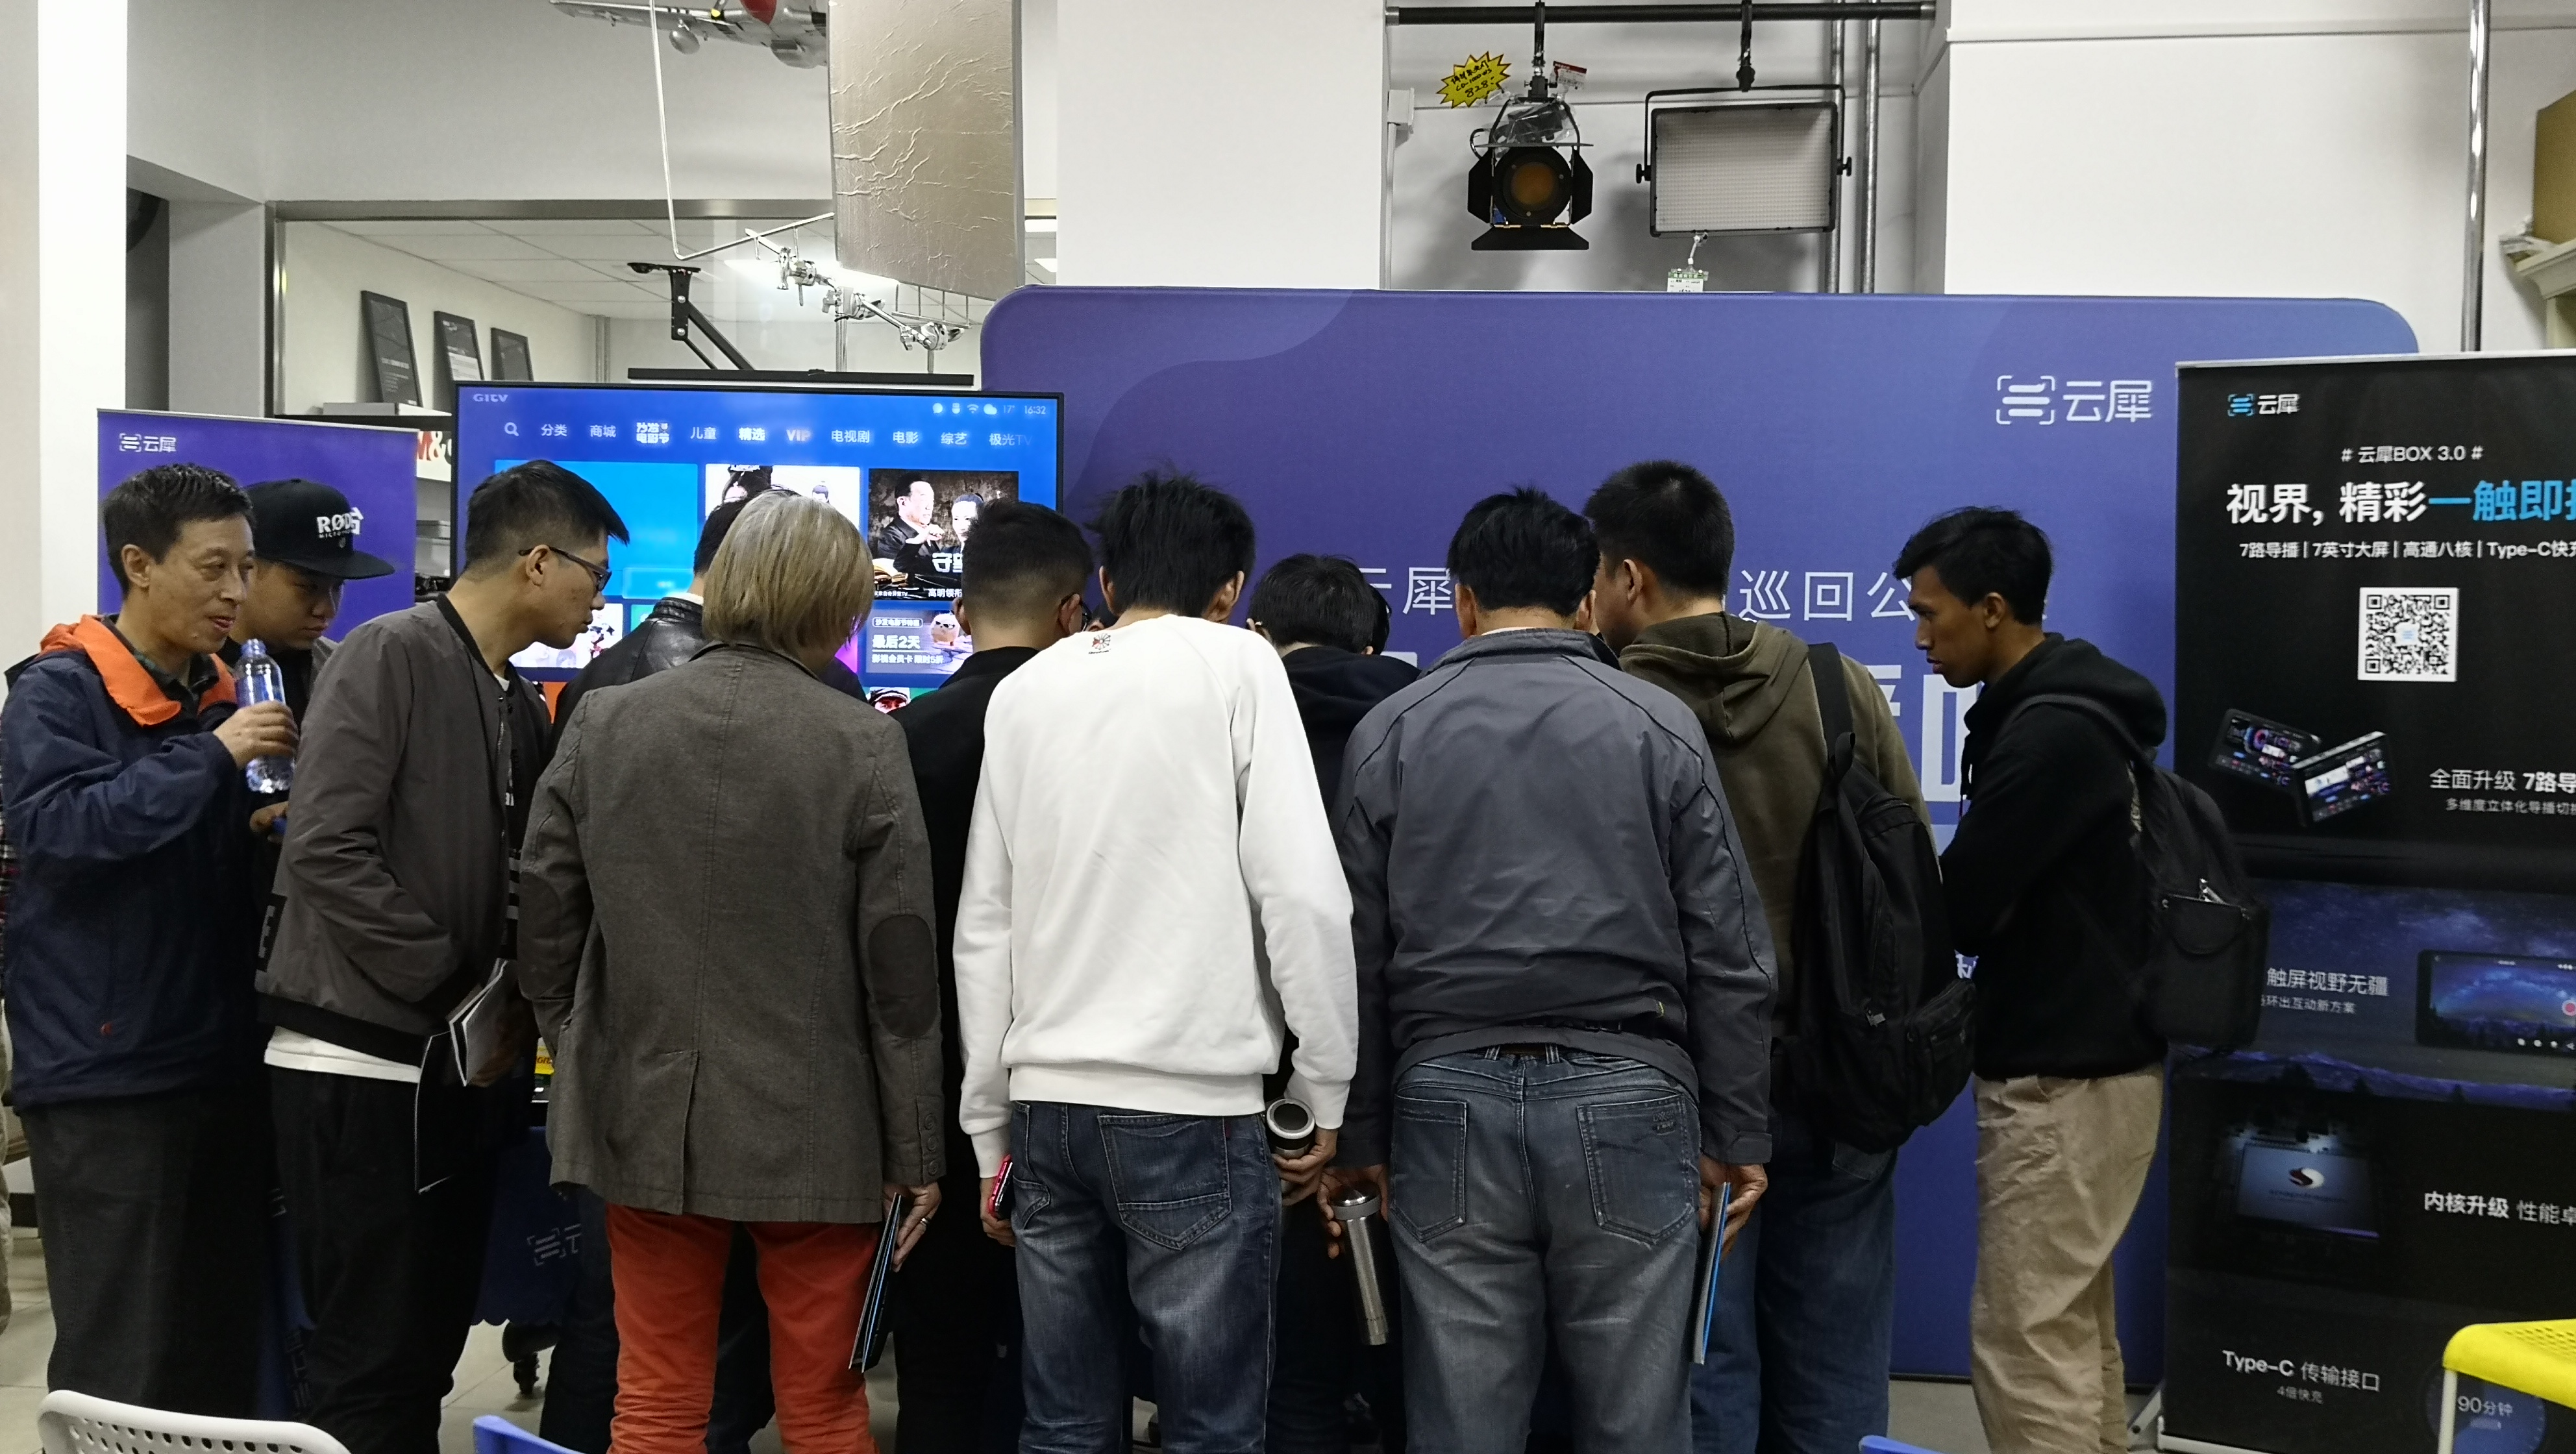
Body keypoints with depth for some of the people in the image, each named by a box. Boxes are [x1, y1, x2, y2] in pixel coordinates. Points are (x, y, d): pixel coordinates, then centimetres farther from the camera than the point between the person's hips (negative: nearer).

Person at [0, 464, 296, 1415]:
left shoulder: (222, 698, 13)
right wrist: (211, 756, -23)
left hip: (224, 1062, 6)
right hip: (109, 1071, -6)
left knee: (224, 1341, 12)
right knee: (121, 1363, -1)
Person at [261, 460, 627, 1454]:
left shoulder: (522, 707, 14)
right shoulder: (391, 657, -11)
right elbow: (328, 851, -19)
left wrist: (514, 1006, 5)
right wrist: (453, 989, -15)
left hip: (459, 1070, 8)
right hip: (360, 1068, -8)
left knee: (430, 1352, 13)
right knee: (372, 1365, -2)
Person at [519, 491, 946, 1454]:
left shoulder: (602, 724, -1)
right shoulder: (862, 744, -10)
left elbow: (544, 929, 3)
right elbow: (900, 972, -9)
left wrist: (577, 1064, 18)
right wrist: (915, 1150, -1)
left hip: (643, 1117, 3)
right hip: (814, 1129, -2)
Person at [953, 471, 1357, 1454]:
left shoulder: (1025, 691, 12)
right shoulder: (1236, 664, 0)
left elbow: (984, 924, 11)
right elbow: (1303, 891, -9)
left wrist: (990, 1123, 16)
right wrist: (1324, 1091, -1)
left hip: (1046, 1103, 5)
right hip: (1193, 1105, -4)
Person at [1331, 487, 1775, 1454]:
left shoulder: (1388, 733, 6)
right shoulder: (1659, 725, 3)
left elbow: (1358, 957, 6)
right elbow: (1729, 955, 1)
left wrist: (1364, 1135, 12)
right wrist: (1736, 1132, 7)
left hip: (1449, 1096, 1)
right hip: (1629, 1095, -1)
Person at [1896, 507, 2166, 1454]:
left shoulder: (2047, 736, -19)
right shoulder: (2072, 716, 13)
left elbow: (1961, 910, -20)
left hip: (2061, 1077, -10)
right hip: (2085, 1061, 10)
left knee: (2023, 1343, -5)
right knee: (2074, 1330, 16)